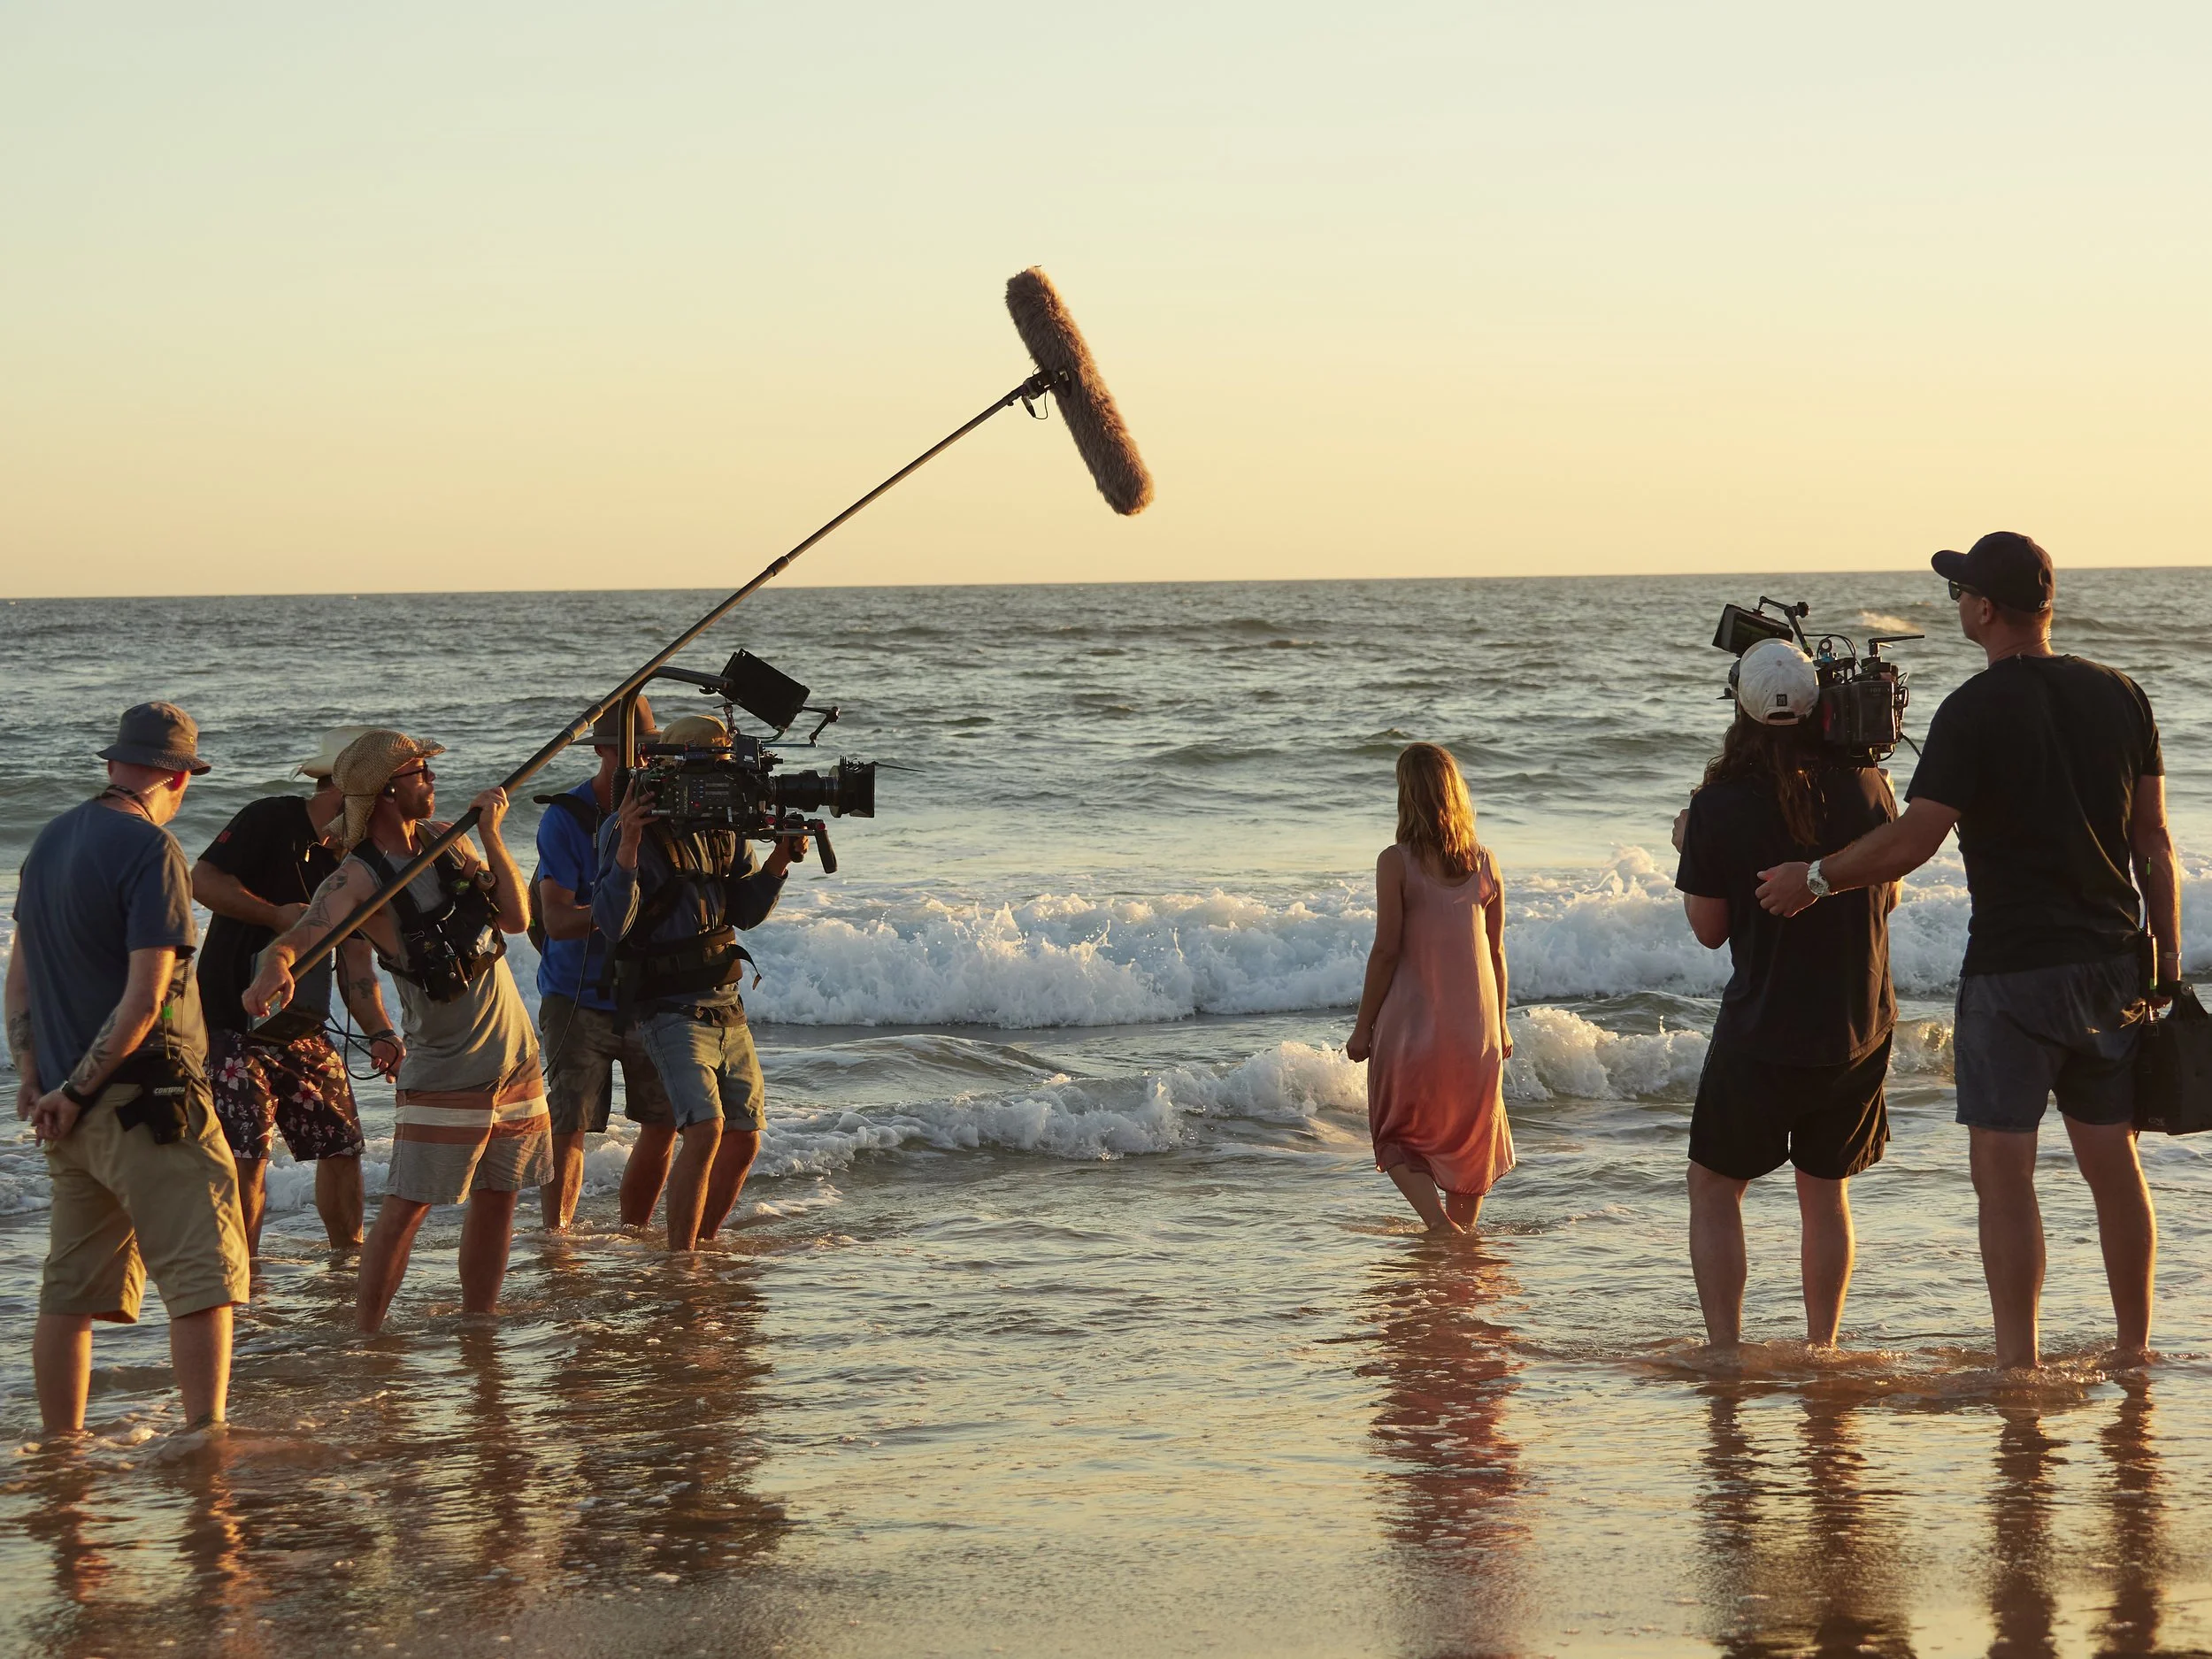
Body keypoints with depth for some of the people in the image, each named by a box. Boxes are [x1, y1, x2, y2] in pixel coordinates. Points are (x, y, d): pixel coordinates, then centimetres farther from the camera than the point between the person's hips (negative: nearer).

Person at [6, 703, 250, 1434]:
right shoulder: (151, 851, -12)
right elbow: (145, 997, -18)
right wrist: (79, 1091, -11)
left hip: (73, 1106, 8)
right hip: (145, 1099, -8)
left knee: (71, 1291, 11)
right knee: (203, 1276, -7)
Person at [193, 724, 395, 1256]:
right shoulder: (270, 821, -10)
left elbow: (355, 966, 2)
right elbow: (203, 880, -19)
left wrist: (380, 1033, -13)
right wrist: (277, 915, -21)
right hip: (234, 1022, -6)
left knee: (342, 1143, 7)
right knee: (247, 1153, -11)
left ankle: (348, 1255, 22)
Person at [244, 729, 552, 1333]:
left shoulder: (447, 838, 5)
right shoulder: (357, 878, -17)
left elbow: (517, 918, -1)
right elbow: (299, 937, -34)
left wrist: (491, 837, -11)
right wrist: (274, 966, -57)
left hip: (514, 1056, 7)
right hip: (444, 1071, -7)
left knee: (497, 1198, 12)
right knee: (406, 1206, -12)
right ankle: (367, 1337, -8)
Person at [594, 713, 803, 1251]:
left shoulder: (722, 830, 8)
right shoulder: (630, 828, -12)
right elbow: (613, 923, -20)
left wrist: (778, 862, -3)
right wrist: (628, 845, -31)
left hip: (726, 1005, 7)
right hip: (670, 1009, -7)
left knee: (745, 1138, 8)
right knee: (706, 1130, -22)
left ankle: (704, 1243, 25)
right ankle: (679, 1260, -16)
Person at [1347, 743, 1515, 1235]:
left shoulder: (1397, 862, -10)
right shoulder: (1484, 862, 1)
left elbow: (1387, 950, -11)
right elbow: (1495, 952, 6)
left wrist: (1362, 1027, -2)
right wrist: (1500, 1026, 17)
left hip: (1413, 1023, -3)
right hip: (1475, 1026, 3)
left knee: (1400, 1139, 11)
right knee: (1471, 1137, 19)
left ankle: (1438, 1223, -10)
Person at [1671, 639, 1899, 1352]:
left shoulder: (1718, 807, -14)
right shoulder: (1866, 787, -6)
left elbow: (1710, 930, -3)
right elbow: (1889, 896, 8)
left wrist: (1687, 849, 12)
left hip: (1762, 1034, -3)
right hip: (1860, 1029, 3)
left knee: (1714, 1189, 12)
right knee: (1826, 1193, 18)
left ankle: (1725, 1350, 5)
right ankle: (1821, 1349, 20)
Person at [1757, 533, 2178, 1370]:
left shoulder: (1975, 711, -12)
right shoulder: (2120, 696, 6)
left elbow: (1912, 841, -16)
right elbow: (2154, 840, 8)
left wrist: (1813, 878, -2)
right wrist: (2166, 961, 14)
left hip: (2013, 970, -6)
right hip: (2112, 968, 6)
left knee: (2003, 1169, -2)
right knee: (2113, 1162, 12)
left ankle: (2020, 1363, -4)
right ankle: (2136, 1351, 18)